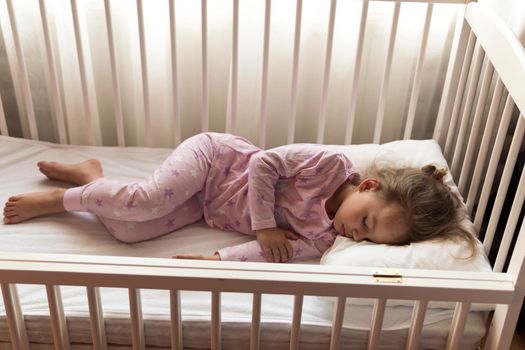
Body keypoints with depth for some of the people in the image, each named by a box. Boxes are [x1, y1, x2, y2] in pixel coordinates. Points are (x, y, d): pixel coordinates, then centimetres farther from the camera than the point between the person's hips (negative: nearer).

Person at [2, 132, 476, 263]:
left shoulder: (323, 236, -10)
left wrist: (215, 259, -29)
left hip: (210, 210, 3)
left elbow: (275, 251, -16)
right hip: (214, 157, -3)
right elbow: (262, 163, -19)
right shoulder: (330, 163, -23)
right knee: (146, 201, -27)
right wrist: (264, 224, -24)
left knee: (129, 231, -10)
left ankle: (91, 180, 18)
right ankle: (77, 187, 4)